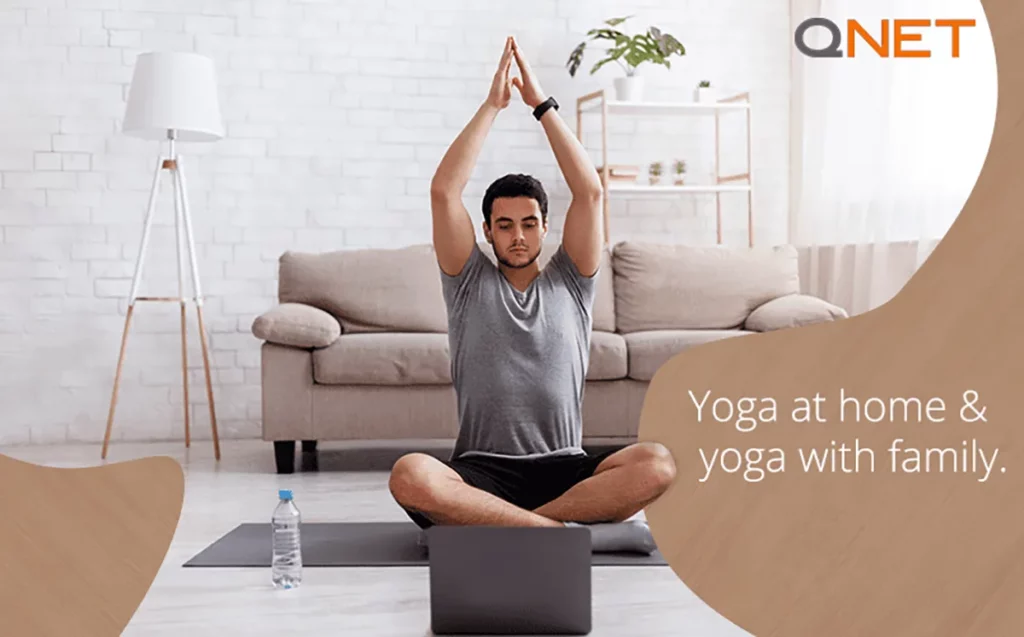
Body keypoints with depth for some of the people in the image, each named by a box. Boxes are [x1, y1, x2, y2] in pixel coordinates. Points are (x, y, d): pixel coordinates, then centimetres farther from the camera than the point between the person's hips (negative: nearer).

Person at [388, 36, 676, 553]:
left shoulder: (570, 282, 13)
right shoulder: (469, 283, 11)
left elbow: (590, 191, 2)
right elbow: (443, 192, -1)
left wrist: (542, 105, 3)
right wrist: (491, 105, 1)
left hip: (563, 470, 2)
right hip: (482, 470, -1)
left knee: (657, 464, -29)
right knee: (410, 476, -35)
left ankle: (483, 524, -27)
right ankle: (574, 532, -33)